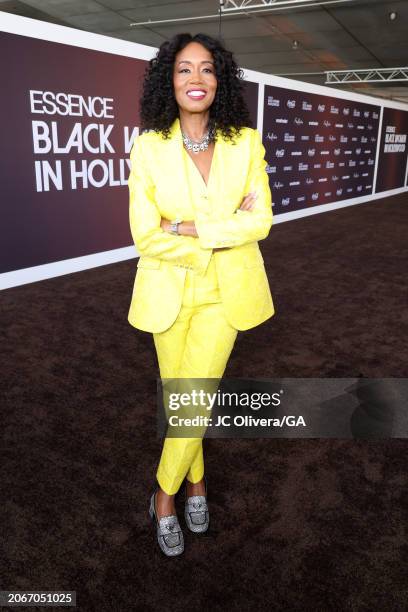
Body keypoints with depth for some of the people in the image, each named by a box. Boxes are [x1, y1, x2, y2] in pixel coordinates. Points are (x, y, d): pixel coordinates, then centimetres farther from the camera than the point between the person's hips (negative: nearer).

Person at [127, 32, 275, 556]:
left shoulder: (246, 142, -3)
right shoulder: (148, 146, -8)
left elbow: (260, 221, -9)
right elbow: (146, 237, -13)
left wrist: (188, 228, -18)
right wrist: (225, 232, -16)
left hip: (224, 292, 0)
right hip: (169, 291, 0)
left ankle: (165, 494, 24)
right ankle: (196, 480, 37)